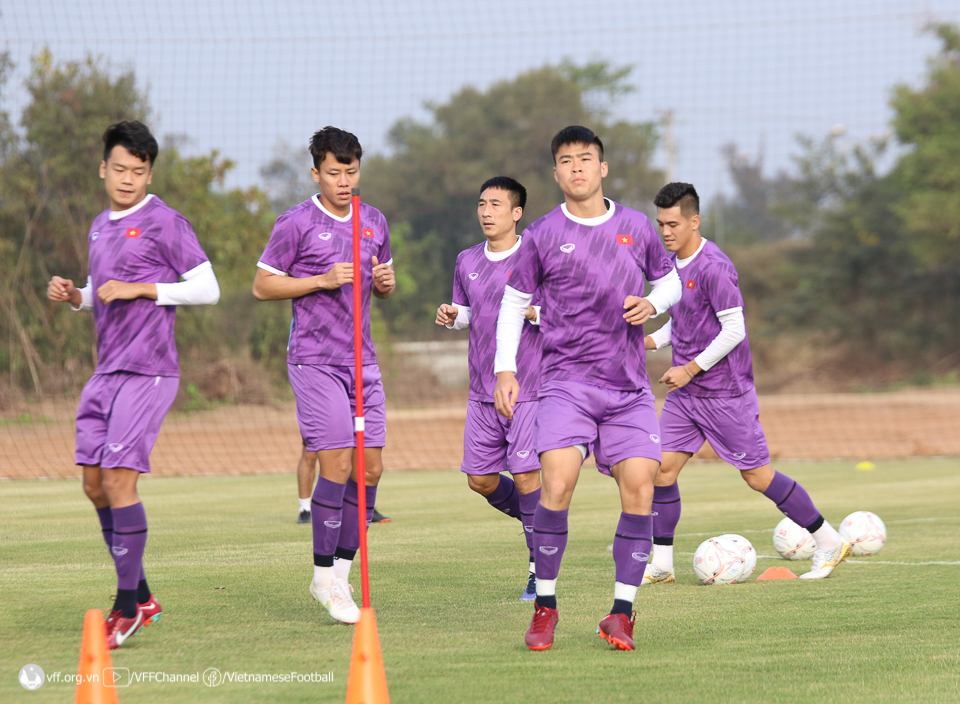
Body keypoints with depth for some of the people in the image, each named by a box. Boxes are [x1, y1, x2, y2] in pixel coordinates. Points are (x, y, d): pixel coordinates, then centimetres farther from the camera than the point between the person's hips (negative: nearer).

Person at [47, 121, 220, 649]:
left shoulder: (165, 224, -7)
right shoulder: (100, 228, 16)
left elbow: (208, 289, -9)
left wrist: (141, 289, -15)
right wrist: (72, 296, 6)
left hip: (148, 371, -8)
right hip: (106, 370, 8)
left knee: (118, 479, -13)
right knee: (94, 482, 6)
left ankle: (128, 605, -5)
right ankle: (140, 597, 16)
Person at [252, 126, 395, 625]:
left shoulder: (374, 222, 12)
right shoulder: (296, 224, -6)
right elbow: (262, 286, -4)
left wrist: (385, 280, -1)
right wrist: (322, 280, -15)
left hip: (362, 360, 6)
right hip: (315, 360, -6)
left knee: (369, 468, 3)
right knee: (337, 464, -13)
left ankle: (341, 571, 14)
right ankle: (324, 576, -3)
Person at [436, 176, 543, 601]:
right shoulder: (467, 262, 11)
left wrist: (532, 312, -22)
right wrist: (451, 316, 2)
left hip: (528, 387, -6)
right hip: (482, 391, 6)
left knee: (526, 475, -10)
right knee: (480, 479, 4)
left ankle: (541, 570, 0)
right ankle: (537, 520, 30)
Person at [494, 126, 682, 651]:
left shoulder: (636, 228, 7)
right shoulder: (544, 235, 2)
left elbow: (669, 280, 20)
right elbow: (514, 302, 10)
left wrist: (652, 304, -2)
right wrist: (505, 369, 2)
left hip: (629, 387, 2)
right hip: (566, 380, -2)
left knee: (639, 486, -12)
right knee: (557, 483, -20)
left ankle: (622, 612, -1)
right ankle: (545, 606, -5)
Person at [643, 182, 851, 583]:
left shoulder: (714, 268, -18)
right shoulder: (671, 263, 8)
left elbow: (734, 330, -19)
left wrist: (691, 368, -18)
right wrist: (651, 341, 5)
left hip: (726, 393, -8)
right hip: (685, 393, 8)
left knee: (758, 477, -2)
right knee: (662, 468, -2)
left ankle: (828, 543, 11)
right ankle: (661, 564, 6)